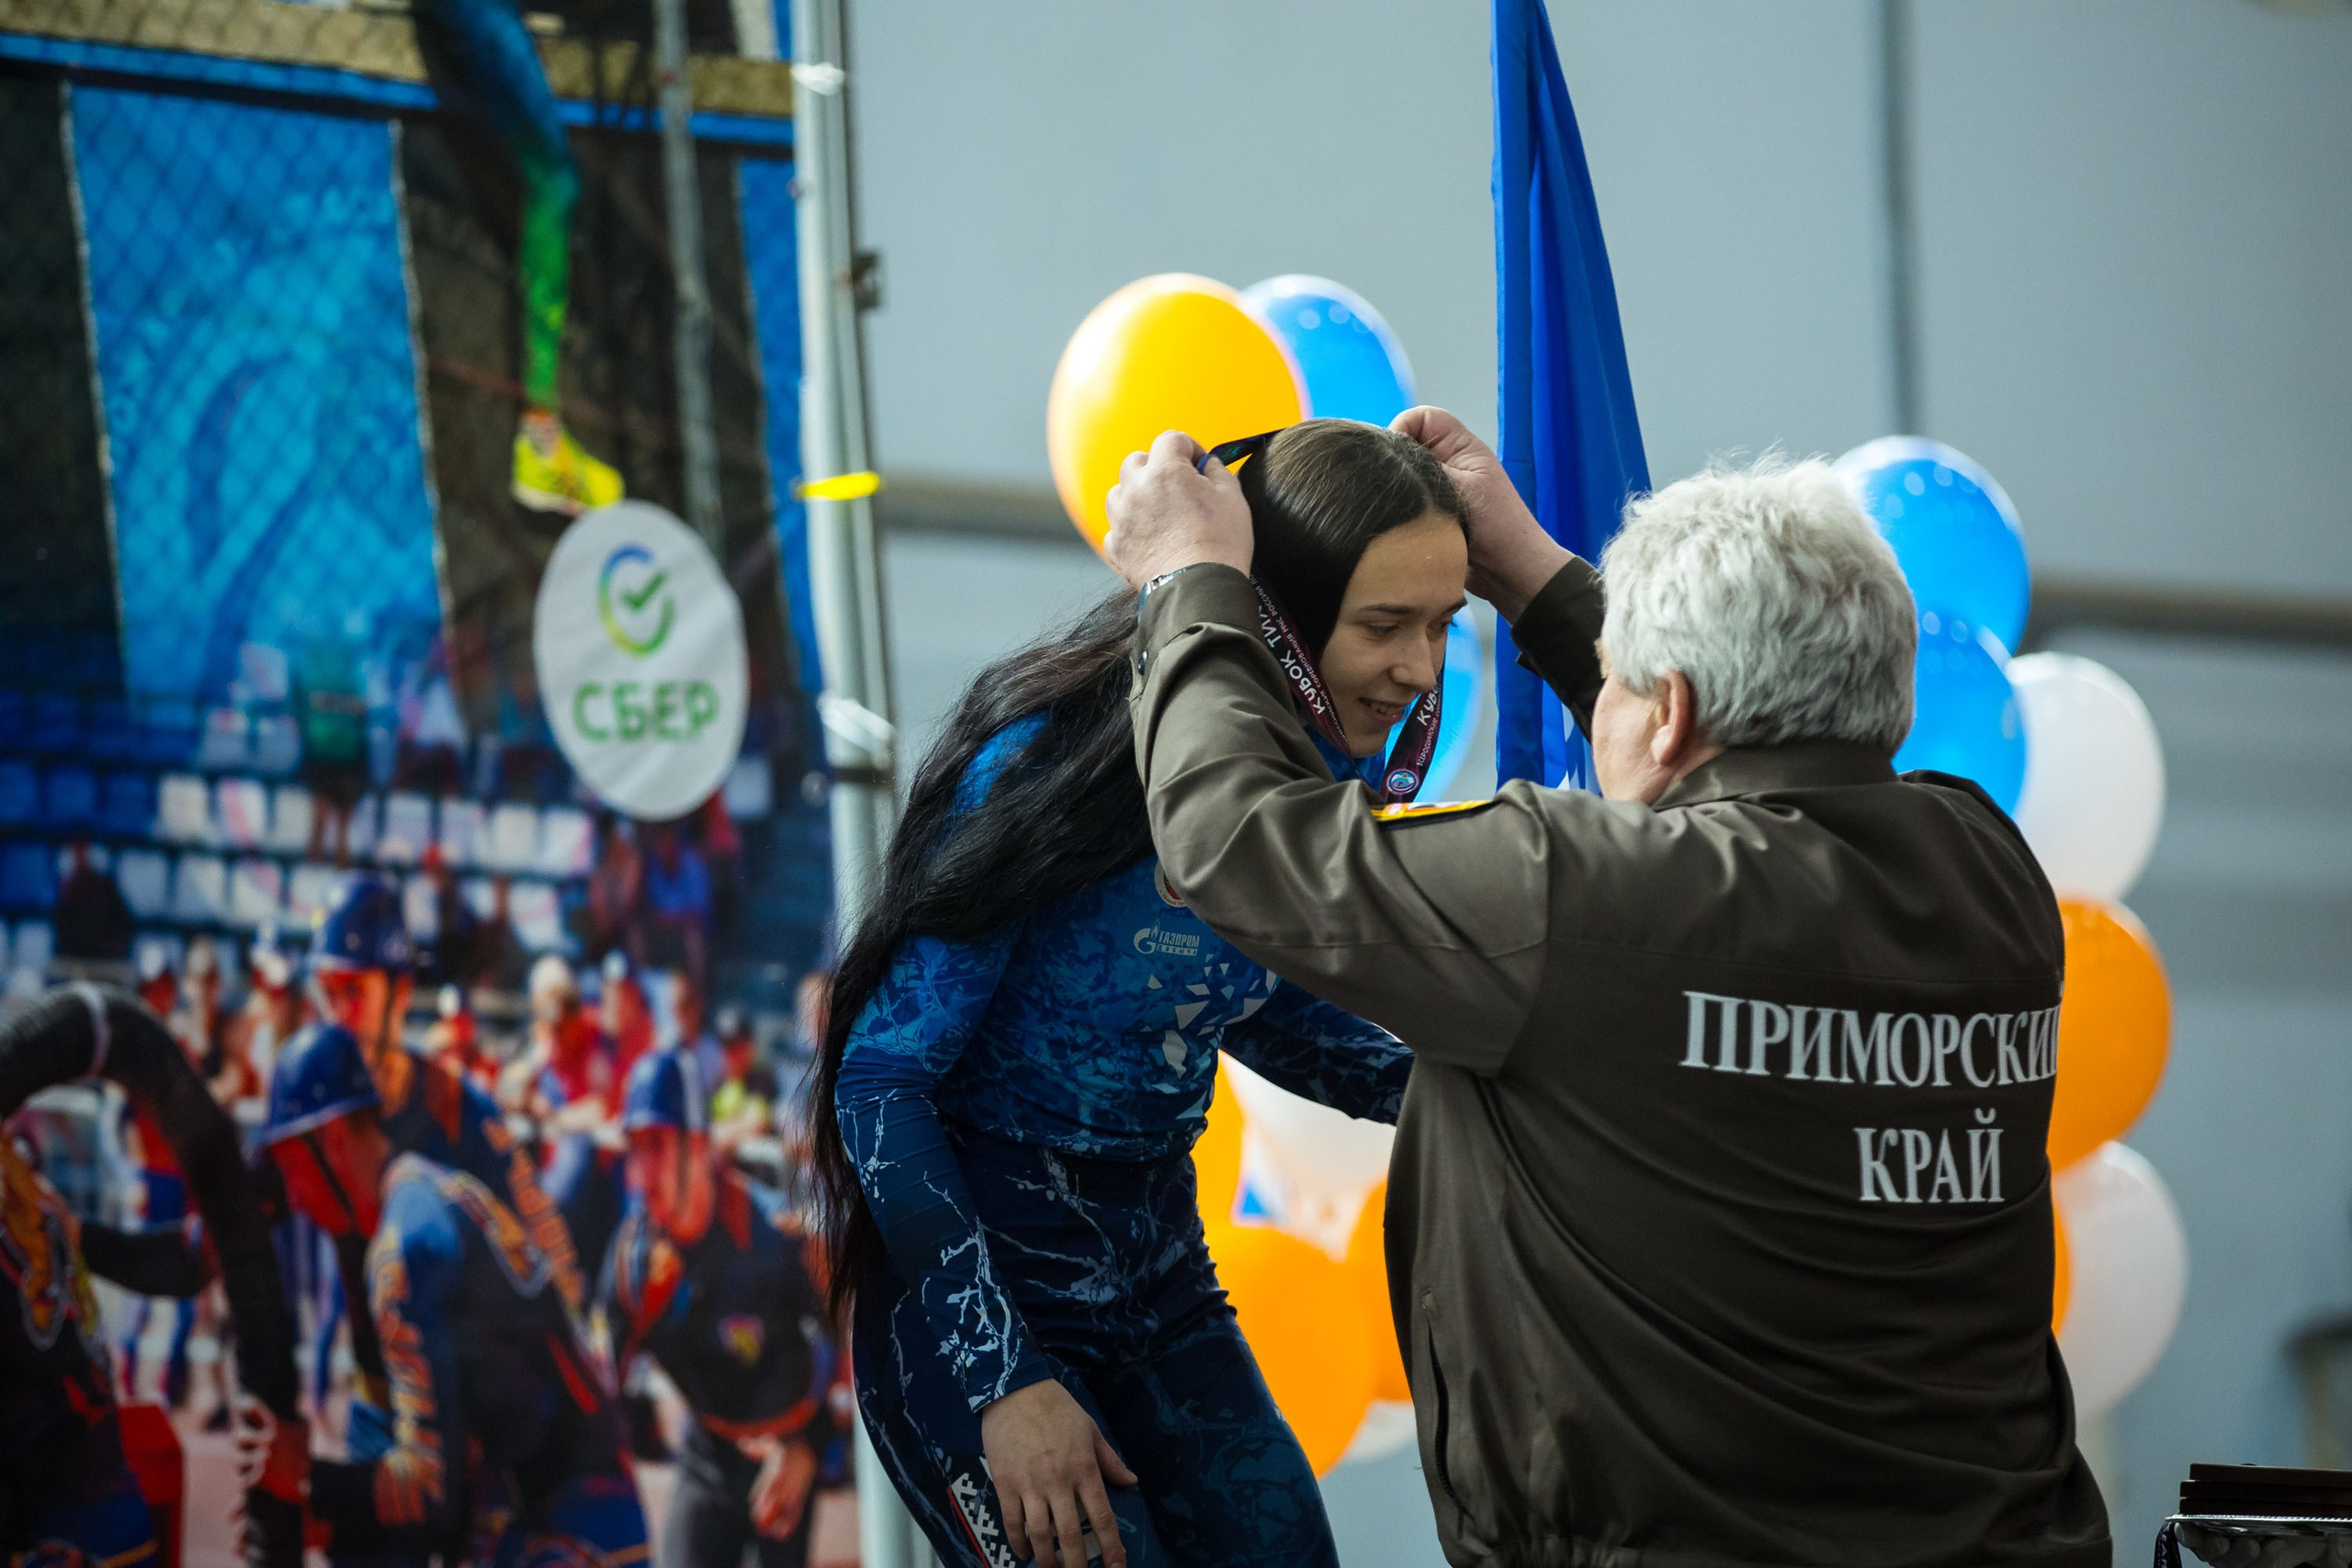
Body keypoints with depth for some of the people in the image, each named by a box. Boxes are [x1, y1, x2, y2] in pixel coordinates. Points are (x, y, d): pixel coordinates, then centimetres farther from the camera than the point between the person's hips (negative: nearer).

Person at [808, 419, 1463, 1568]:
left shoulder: (1333, 768, -2)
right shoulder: (1057, 762, -21)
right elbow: (881, 1077, -17)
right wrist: (1003, 1377, -21)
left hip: (1160, 1281, 7)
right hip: (981, 1280, -6)